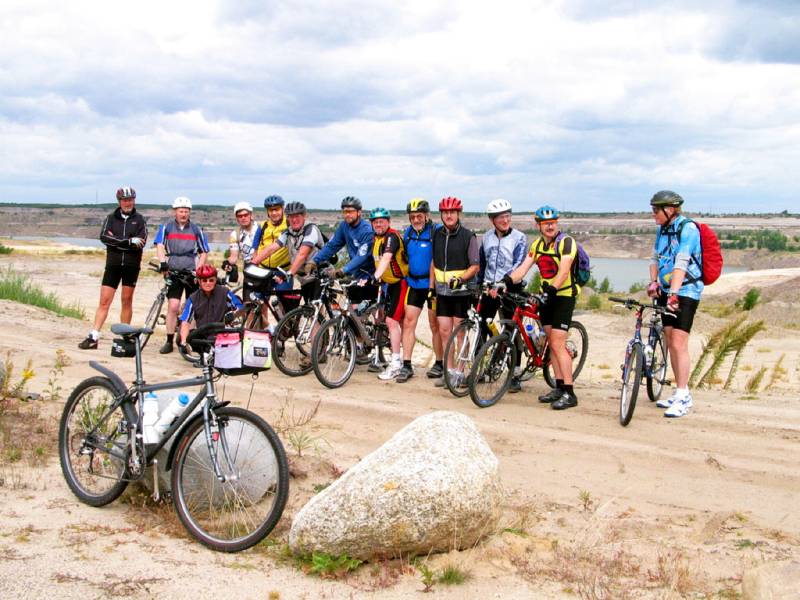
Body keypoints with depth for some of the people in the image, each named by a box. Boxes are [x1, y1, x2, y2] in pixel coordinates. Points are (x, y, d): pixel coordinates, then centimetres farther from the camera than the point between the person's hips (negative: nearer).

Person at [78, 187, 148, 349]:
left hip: (131, 265, -1)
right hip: (113, 264, 1)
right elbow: (104, 237, -10)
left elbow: (141, 242, -10)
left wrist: (116, 241, -12)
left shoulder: (139, 220, 5)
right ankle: (93, 338, -5)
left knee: (127, 301, 6)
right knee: (104, 301, -3)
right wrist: (128, 241, -18)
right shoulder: (111, 218, 8)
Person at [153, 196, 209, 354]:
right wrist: (163, 263, -23)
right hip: (173, 272, -1)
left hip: (191, 272, 1)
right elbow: (160, 246, -6)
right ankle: (169, 341, -5)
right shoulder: (166, 228, 6)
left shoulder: (196, 229, 9)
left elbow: (204, 252, 11)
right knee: (173, 305, -11)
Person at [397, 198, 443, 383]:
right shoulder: (408, 232, 7)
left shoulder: (436, 232, -12)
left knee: (435, 326, 4)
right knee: (408, 322, 0)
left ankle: (439, 364, 16)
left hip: (432, 284, -5)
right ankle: (406, 365, 2)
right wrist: (406, 278, 15)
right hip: (414, 284, 5)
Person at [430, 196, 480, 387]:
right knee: (444, 331, 5)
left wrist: (461, 279, -23)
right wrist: (431, 286, 12)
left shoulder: (468, 237, -7)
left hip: (461, 291, -5)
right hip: (442, 292, 5)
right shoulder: (437, 235, 8)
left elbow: (475, 266, -8)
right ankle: (448, 371, 12)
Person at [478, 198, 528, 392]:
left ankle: (515, 376, 8)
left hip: (510, 289, -4)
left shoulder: (519, 238, -7)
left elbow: (518, 265, -18)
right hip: (489, 289, 4)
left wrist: (502, 283, -30)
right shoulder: (487, 237, 8)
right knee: (481, 328, 3)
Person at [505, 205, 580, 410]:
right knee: (552, 344, 10)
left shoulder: (566, 242, -13)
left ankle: (569, 394, -10)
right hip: (546, 296, 7)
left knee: (558, 344, -12)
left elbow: (563, 271, -26)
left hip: (563, 296, -7)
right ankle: (559, 387, 19)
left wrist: (552, 289, -40)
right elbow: (523, 268, -1)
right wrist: (505, 281, -19)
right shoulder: (537, 245, 8)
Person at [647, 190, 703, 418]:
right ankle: (680, 393, 18)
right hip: (667, 291, 8)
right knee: (670, 343, 9)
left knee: (679, 344, -11)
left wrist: (673, 293, -33)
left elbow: (680, 264, -25)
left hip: (685, 292, -8)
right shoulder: (662, 229, 9)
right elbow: (655, 258, 14)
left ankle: (683, 398, -7)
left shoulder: (688, 229, -15)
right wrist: (653, 282, -1)